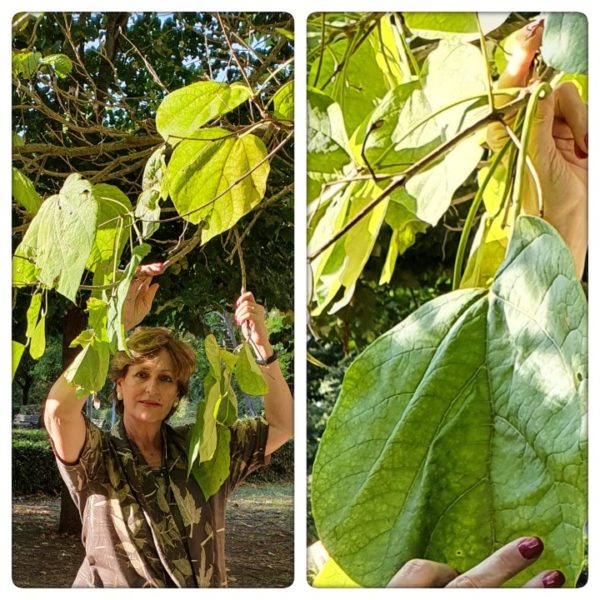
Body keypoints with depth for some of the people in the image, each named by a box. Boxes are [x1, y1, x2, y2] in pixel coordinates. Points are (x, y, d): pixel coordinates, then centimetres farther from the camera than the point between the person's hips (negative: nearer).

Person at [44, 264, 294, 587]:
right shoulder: (97, 456, -3)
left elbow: (280, 426, 4)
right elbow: (59, 412, -22)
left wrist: (262, 345, -5)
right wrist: (119, 323, -23)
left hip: (207, 589, 3)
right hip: (113, 585, -3)